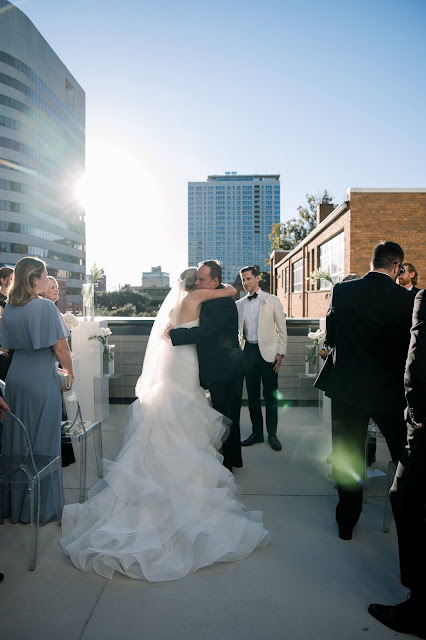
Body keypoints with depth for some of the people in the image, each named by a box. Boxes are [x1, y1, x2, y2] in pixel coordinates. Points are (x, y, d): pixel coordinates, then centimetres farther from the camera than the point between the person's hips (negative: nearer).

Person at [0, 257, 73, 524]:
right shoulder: (46, 306, -15)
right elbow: (61, 347, -15)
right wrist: (70, 372, -3)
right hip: (42, 377, -7)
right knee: (42, 439, 5)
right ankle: (40, 508, 18)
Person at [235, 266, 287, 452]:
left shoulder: (272, 301, 2)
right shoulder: (239, 304, 11)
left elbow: (282, 330, 2)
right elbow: (238, 330, 14)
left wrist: (280, 353, -6)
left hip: (268, 351, -3)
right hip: (248, 351, 3)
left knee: (271, 395, 1)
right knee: (252, 394, 9)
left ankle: (272, 434, 15)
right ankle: (256, 432, 22)